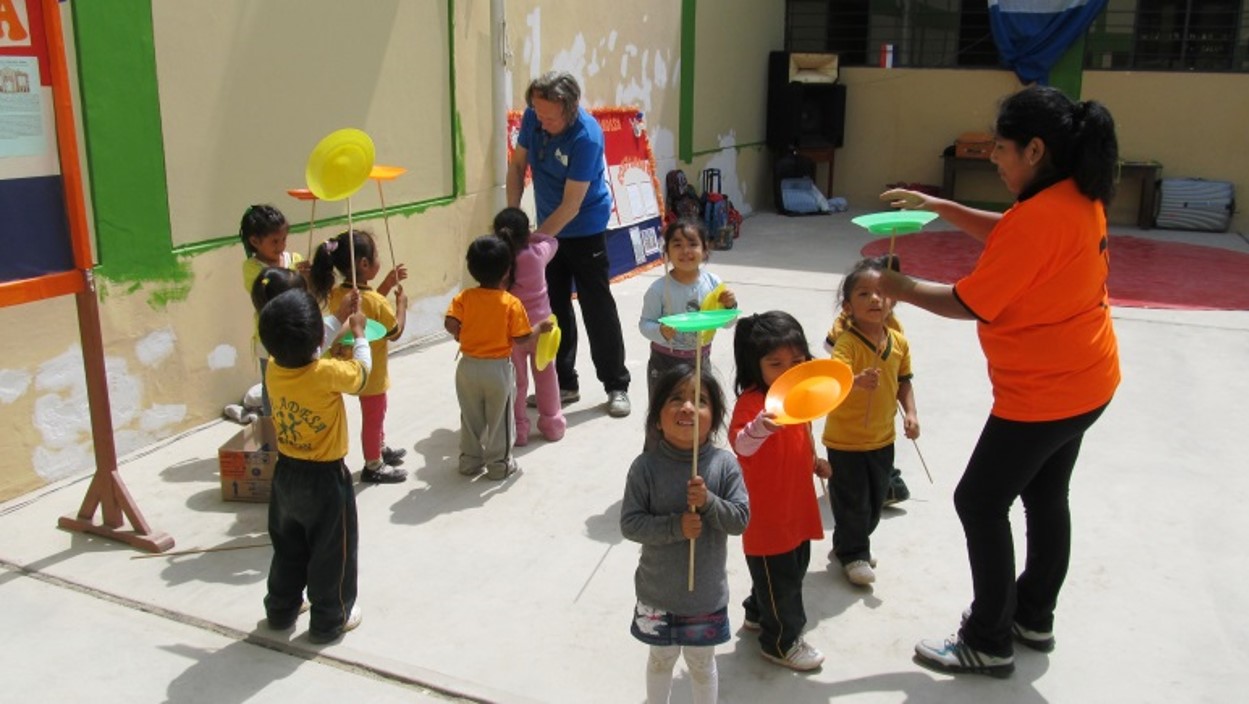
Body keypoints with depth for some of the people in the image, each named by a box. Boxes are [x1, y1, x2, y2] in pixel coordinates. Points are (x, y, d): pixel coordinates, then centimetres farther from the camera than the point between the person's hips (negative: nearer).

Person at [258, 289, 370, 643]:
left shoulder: (273, 371, -9)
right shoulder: (328, 373, -26)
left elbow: (304, 352, 11)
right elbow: (362, 369, -6)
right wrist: (359, 333, 10)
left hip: (286, 473, 6)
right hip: (325, 478, -6)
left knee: (288, 548, 23)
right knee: (331, 552, 11)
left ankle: (281, 610, 37)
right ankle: (329, 620, 23)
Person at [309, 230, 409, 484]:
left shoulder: (336, 293, -7)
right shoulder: (375, 302, -29)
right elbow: (395, 332, -16)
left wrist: (388, 283, 5)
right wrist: (401, 303, -4)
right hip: (371, 372, -8)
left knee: (376, 412, 28)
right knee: (373, 417, 10)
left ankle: (380, 450, 47)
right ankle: (374, 467, 25)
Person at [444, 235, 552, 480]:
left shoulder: (464, 298, -7)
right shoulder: (512, 303, -14)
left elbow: (450, 324, -15)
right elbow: (522, 339, -14)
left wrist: (462, 335, 5)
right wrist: (540, 328, 2)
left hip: (468, 366, 3)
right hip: (498, 369, -3)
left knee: (471, 418, 18)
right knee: (499, 419, 12)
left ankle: (470, 461, 29)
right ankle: (499, 464, 21)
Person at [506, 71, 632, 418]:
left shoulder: (587, 136, -28)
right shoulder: (533, 117, -10)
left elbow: (571, 206, -27)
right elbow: (517, 165, 3)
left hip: (585, 230, -6)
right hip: (549, 227, 6)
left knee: (597, 309, 0)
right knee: (554, 308, 10)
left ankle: (617, 386, 12)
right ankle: (564, 384, 22)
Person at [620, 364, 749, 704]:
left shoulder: (725, 464, -14)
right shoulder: (646, 466, -16)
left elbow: (741, 519, -13)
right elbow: (630, 524, -15)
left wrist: (709, 503, -29)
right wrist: (676, 527, -27)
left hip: (707, 593, 0)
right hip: (658, 592, 0)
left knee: (702, 664, 21)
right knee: (661, 659, 24)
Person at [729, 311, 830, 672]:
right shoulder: (751, 402, -27)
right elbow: (741, 443, -49)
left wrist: (814, 462, 29)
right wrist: (761, 425, -67)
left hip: (797, 504, 9)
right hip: (767, 513, -9)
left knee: (794, 567, 26)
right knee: (778, 577, 8)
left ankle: (759, 614, 49)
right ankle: (781, 641, 30)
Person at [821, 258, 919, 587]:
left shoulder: (899, 342, -3)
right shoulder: (847, 342, -23)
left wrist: (910, 412, -2)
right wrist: (857, 383, -58)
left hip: (882, 438, 6)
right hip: (845, 439, -6)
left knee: (875, 499, 20)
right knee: (851, 501, 6)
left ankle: (852, 545, 43)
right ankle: (852, 554, 29)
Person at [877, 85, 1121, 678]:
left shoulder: (1038, 218, -28)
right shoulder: (1081, 196, 1)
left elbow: (967, 302, -23)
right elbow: (1006, 235, 16)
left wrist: (901, 289, -8)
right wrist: (938, 206, 9)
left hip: (1043, 394, -10)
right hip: (1084, 381, 10)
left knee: (979, 503, 2)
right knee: (1045, 499, 21)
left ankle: (989, 644, 15)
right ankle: (1034, 619, 39)